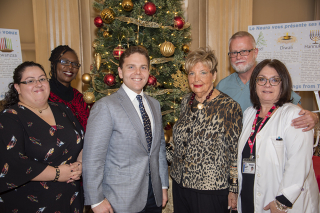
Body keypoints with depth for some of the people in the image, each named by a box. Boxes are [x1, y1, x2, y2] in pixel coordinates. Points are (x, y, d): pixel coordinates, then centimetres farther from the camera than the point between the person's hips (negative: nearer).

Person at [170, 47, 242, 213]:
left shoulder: (229, 107, -14)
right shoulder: (186, 102, 3)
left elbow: (236, 153, -10)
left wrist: (233, 190, -7)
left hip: (212, 189, -5)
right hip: (180, 184, 6)